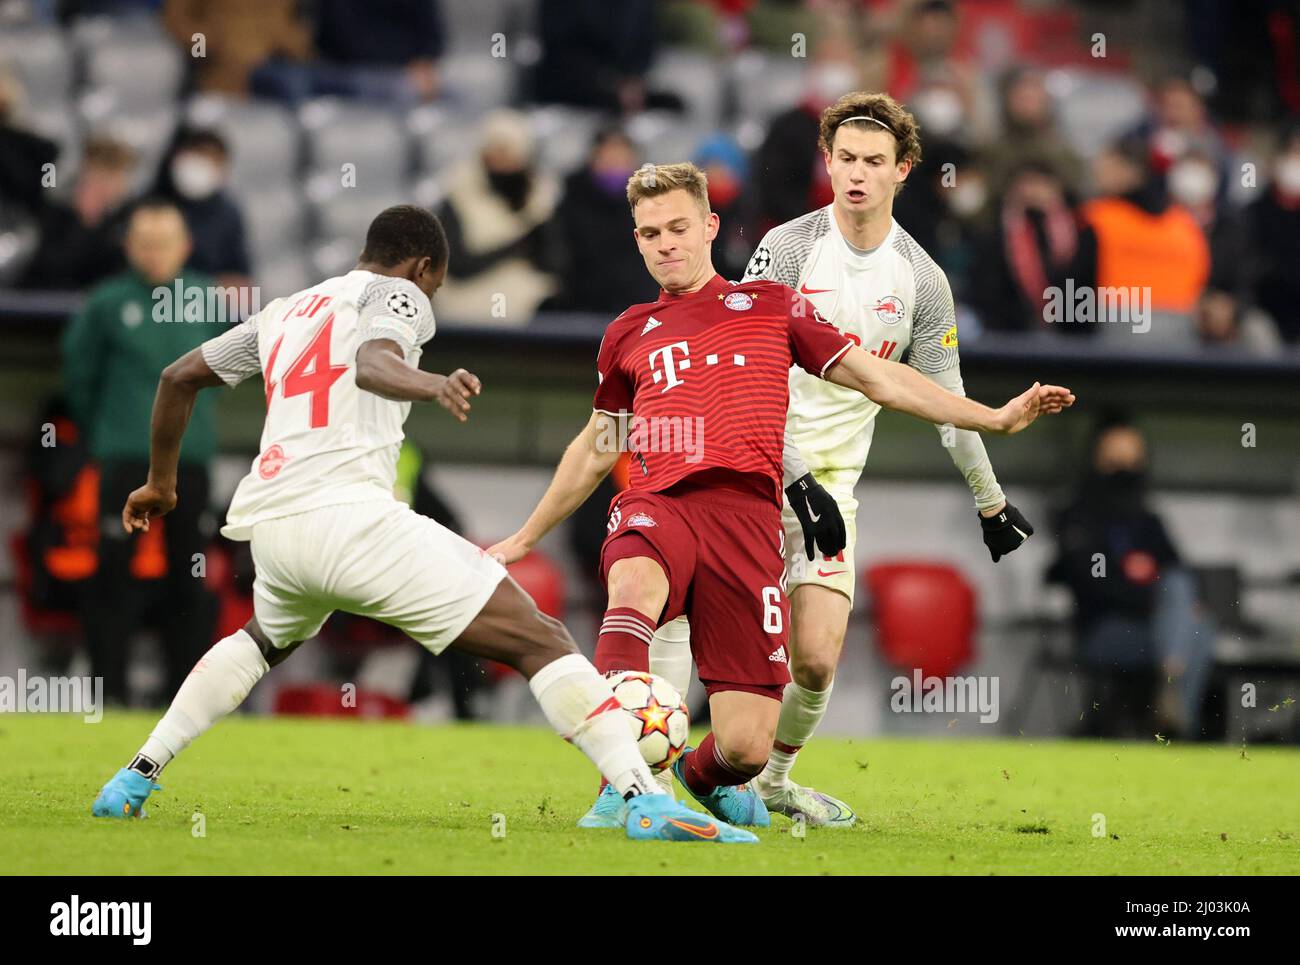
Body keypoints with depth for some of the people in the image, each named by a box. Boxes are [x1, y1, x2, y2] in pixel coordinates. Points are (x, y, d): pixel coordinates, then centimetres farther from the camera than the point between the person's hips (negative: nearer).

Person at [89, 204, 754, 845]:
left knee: (263, 640, 41)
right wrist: (432, 386, -36)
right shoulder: (393, 294, 8)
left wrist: (160, 482, 47)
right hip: (350, 515, -7)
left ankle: (133, 782, 33)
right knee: (541, 642, -7)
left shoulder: (284, 313, 29)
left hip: (268, 522, 7)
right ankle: (647, 801, -23)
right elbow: (372, 364, -15)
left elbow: (178, 377, 34)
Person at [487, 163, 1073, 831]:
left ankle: (706, 775, 31)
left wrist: (994, 419, 12)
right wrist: (523, 539, 39)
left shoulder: (769, 305, 17)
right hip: (657, 505, 1)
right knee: (635, 585, -41)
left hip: (747, 513, 0)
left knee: (746, 746, -9)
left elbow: (877, 379, 18)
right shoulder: (628, 335, 21)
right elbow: (596, 448, 34)